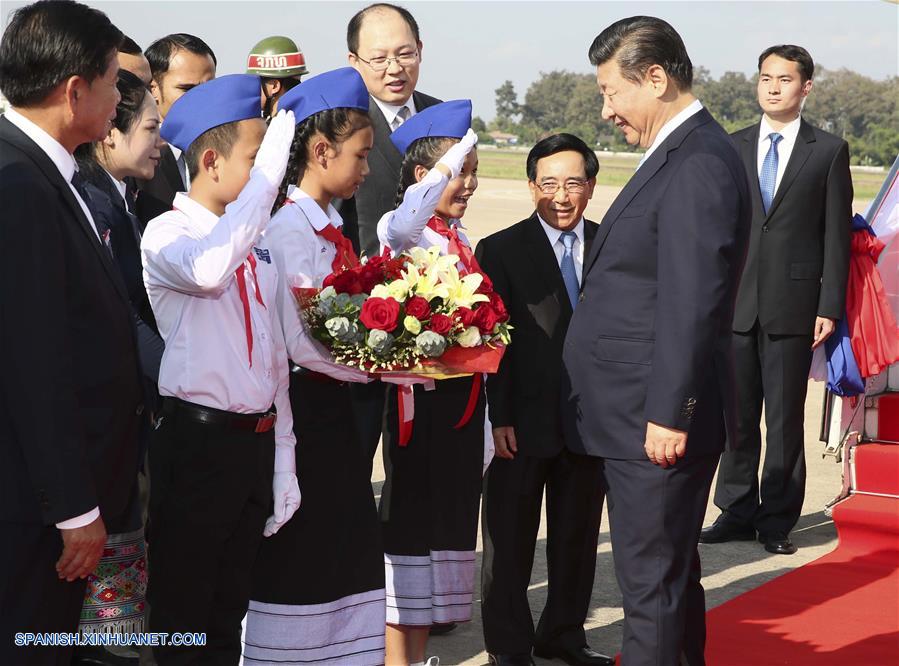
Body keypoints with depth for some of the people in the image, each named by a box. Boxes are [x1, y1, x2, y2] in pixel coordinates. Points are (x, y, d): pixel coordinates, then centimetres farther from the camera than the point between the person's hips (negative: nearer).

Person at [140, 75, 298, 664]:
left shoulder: (259, 248, 12)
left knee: (229, 613, 18)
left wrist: (283, 461, 11)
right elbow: (208, 270, -36)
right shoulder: (167, 233, -11)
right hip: (198, 441, -7)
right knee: (183, 617, 2)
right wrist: (270, 166, -31)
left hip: (257, 440, 7)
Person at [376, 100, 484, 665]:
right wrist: (457, 152, -31)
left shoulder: (459, 236, 15)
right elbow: (403, 223, -37)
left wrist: (486, 421, 18)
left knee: (450, 520, 12)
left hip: (464, 395, 8)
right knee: (411, 520, -3)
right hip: (423, 397, -8)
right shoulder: (400, 229, -9)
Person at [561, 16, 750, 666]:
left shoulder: (699, 163, -18)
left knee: (654, 583, -2)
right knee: (669, 574, 19)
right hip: (644, 416, 10)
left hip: (657, 423, -10)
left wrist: (669, 414, -21)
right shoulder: (681, 154, 14)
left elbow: (692, 303, -22)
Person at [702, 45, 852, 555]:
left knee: (785, 420, 3)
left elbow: (837, 235, 0)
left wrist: (830, 307, -6)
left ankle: (778, 519, 13)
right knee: (737, 416, 8)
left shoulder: (830, 151, 2)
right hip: (736, 303, 3)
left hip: (793, 308, -3)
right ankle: (737, 512, 18)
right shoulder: (733, 149, 10)